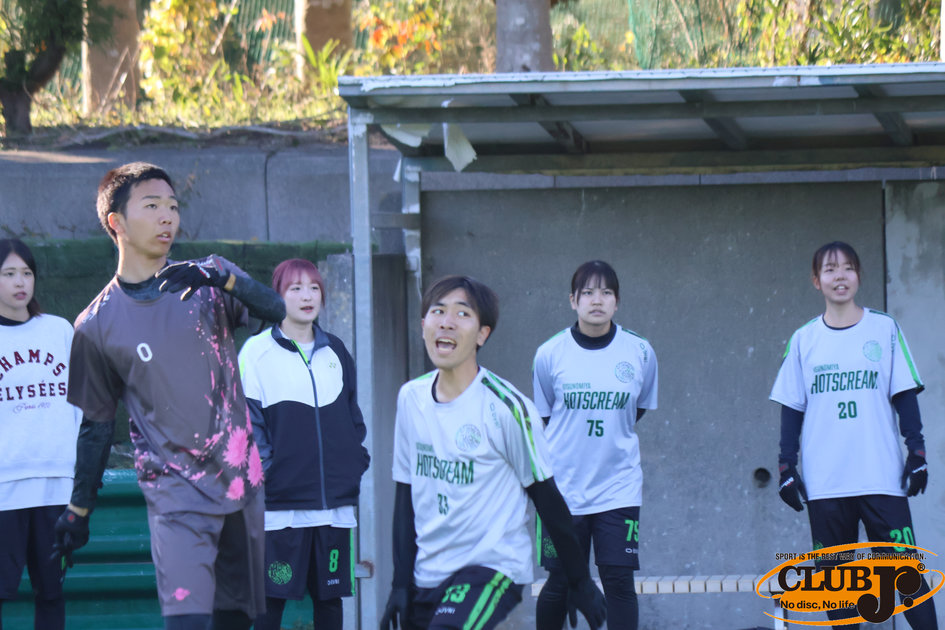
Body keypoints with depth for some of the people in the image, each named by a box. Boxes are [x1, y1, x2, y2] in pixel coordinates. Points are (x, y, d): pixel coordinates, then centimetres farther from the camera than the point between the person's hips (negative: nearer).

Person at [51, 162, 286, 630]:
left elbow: (276, 311, -9)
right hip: (175, 494, -4)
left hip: (241, 481, 4)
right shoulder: (97, 326, 0)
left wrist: (224, 277, -26)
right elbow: (96, 424, 8)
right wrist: (78, 511, 9)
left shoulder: (205, 283, 6)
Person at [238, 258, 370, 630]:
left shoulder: (335, 352, 14)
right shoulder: (258, 352, -2)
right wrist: (259, 471, -13)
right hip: (281, 501, -5)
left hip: (334, 500, 5)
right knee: (272, 598, -4)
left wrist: (358, 461, 10)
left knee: (330, 597, 8)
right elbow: (248, 421, -5)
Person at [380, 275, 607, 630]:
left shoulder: (507, 407, -11)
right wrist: (400, 583, 8)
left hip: (493, 565, -6)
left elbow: (546, 497, -4)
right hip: (427, 573, 6)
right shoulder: (411, 398, 5)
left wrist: (580, 582, 0)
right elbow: (406, 492, 12)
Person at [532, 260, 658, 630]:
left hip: (618, 487, 0)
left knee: (619, 580, -5)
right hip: (563, 486, 0)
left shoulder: (640, 353, -3)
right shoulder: (550, 354, -5)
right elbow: (542, 418, 8)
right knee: (559, 583, 5)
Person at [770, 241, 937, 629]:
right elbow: (792, 408, 11)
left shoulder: (884, 330, 6)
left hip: (881, 477, -2)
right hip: (825, 482, 2)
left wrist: (917, 452, 0)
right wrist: (787, 468, 5)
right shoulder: (804, 341, 9)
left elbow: (904, 396, 7)